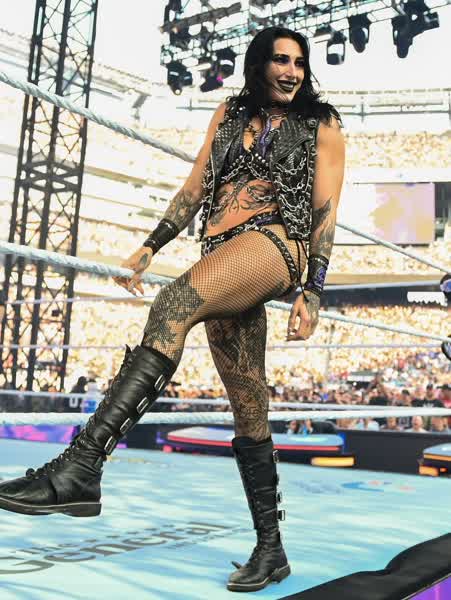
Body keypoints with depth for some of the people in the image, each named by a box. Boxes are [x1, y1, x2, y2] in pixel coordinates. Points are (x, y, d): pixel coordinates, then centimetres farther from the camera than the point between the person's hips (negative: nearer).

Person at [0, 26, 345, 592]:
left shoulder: (321, 123, 15)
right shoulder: (229, 113, 25)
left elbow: (326, 211, 6)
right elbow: (196, 186, 22)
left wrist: (313, 291, -4)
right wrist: (150, 246, 12)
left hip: (276, 244, -5)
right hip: (221, 257, 5)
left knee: (176, 302, -35)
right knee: (248, 412, 1)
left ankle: (80, 466, -43)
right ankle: (270, 549, 10)